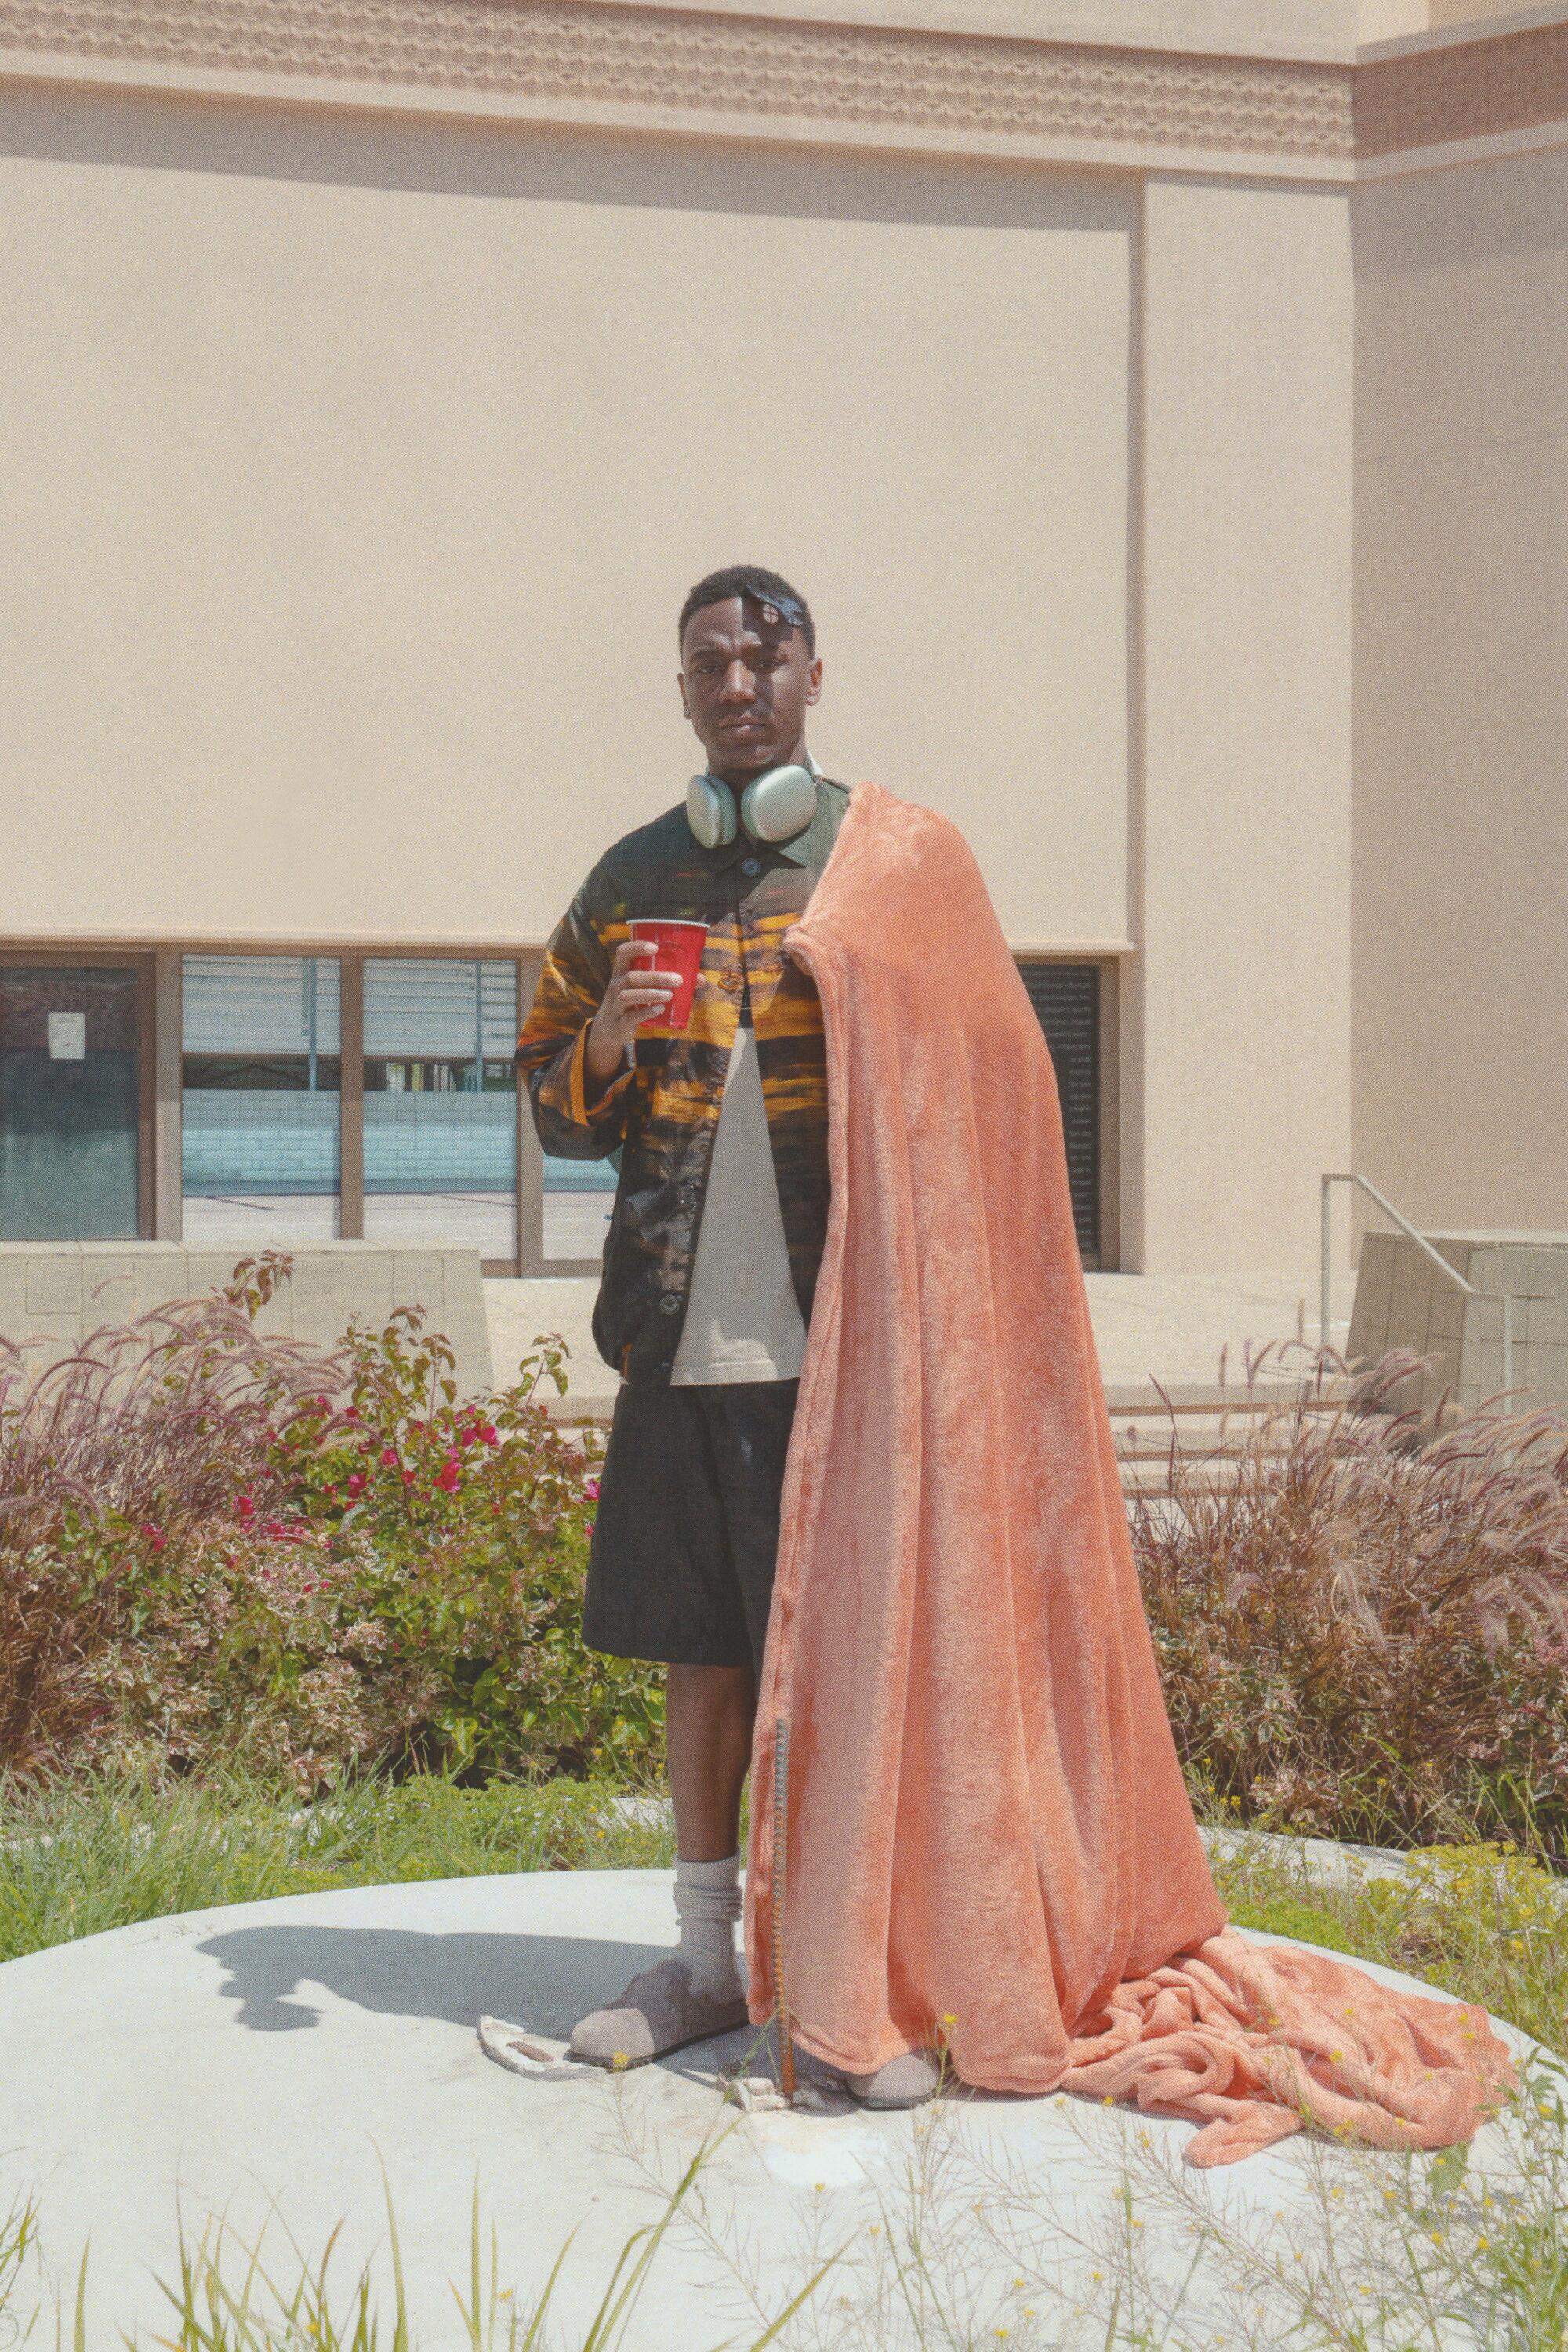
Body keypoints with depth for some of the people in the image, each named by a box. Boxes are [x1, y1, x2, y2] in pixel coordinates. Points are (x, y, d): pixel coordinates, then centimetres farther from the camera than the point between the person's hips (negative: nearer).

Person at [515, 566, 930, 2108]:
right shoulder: (632, 880, 13)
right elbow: (560, 1114, 16)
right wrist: (609, 1046, -7)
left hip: (841, 1334, -3)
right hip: (685, 1333, 4)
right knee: (701, 1650, 10)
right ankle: (707, 1959, 23)